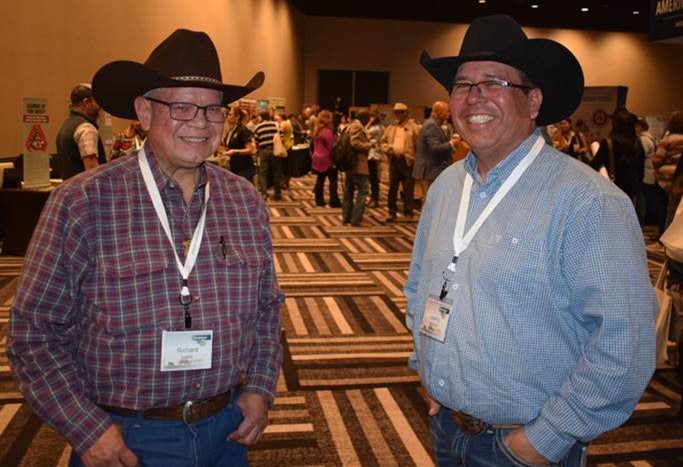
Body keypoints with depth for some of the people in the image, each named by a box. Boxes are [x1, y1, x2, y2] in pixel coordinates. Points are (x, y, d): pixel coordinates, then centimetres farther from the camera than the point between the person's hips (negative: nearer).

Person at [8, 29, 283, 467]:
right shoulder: (81, 204, -13)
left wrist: (259, 388, -1)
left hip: (226, 429, 4)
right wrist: (86, 428, -12)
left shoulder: (247, 202, -1)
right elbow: (35, 330, -9)